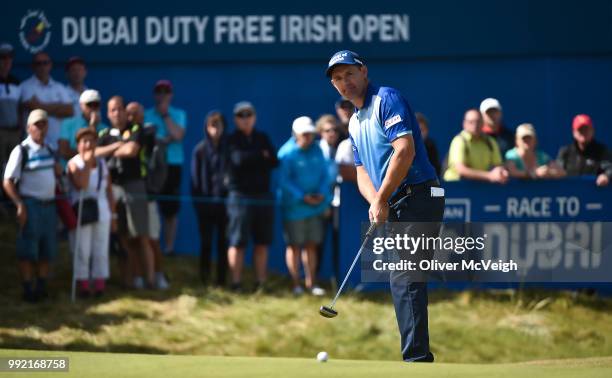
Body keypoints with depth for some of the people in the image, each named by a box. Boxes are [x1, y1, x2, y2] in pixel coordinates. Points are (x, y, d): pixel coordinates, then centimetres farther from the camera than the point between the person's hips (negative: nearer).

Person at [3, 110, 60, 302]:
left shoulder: (48, 150, 12)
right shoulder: (21, 151, -8)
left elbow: (56, 173, 28)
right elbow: (8, 182, -12)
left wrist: (57, 169, 5)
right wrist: (20, 205, -21)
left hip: (49, 205, 7)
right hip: (31, 205, -7)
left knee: (47, 250, 9)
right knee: (28, 250, -5)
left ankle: (42, 287, 17)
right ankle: (28, 290, -1)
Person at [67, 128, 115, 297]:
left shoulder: (102, 164, 9)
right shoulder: (74, 164, -4)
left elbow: (109, 190, 11)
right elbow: (81, 184, -20)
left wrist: (113, 214, 9)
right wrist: (87, 163, -18)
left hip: (102, 211, 4)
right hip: (81, 212, -4)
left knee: (101, 250, 3)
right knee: (82, 250, -5)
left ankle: (100, 285, 6)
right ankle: (83, 285, -3)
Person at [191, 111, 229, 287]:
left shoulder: (229, 148, 2)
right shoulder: (200, 150, -1)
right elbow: (195, 178, 1)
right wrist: (197, 201, -5)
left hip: (224, 200, 1)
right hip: (205, 201, -1)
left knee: (223, 242, 3)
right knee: (206, 242, 4)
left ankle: (222, 279, 8)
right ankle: (205, 278, 13)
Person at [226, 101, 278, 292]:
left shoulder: (262, 138, 14)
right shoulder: (232, 140, 1)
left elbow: (274, 162, 2)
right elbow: (239, 159, -17)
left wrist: (252, 159, -12)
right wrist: (262, 156, -5)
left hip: (263, 195, 4)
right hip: (240, 195, -4)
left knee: (262, 242, 4)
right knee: (238, 242, -6)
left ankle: (260, 283, 9)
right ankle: (236, 282, -4)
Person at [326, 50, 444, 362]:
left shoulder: (387, 100, -8)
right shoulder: (354, 123, 20)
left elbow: (405, 151, -20)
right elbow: (362, 171, 16)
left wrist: (382, 200, -16)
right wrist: (375, 203, -5)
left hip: (418, 198, -10)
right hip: (395, 208, 10)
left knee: (404, 280, -16)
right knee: (402, 281, 10)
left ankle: (416, 358, -19)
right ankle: (420, 357, 15)